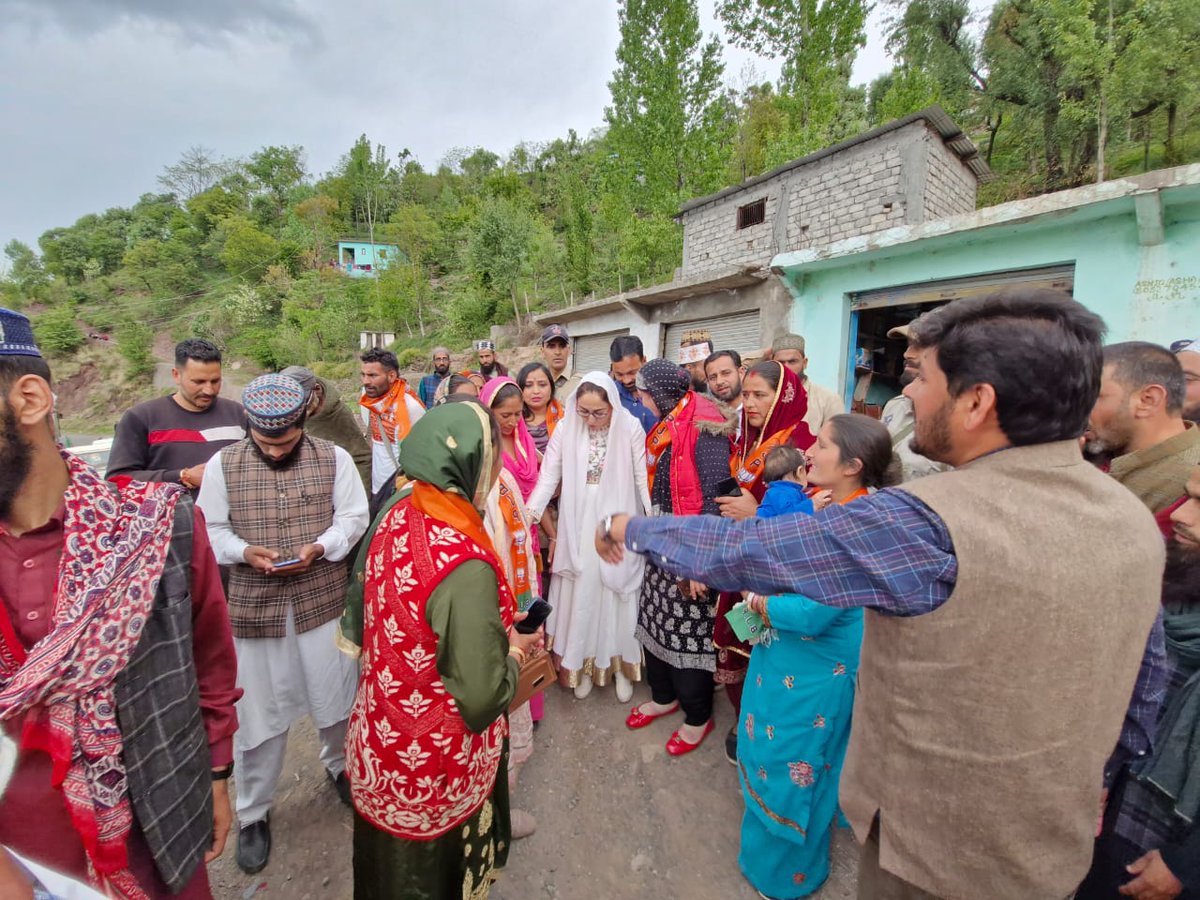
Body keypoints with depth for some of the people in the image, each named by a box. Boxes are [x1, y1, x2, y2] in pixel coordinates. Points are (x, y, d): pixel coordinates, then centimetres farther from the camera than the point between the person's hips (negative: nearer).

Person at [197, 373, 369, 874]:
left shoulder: (333, 458, -4)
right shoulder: (223, 465, -1)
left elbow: (354, 517, -2)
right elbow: (210, 529, 3)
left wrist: (320, 547, -19)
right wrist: (244, 551, -16)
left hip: (324, 601, 0)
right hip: (255, 606, 0)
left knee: (336, 699, 14)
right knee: (258, 713, 12)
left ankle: (338, 765, 45)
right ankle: (253, 814, 36)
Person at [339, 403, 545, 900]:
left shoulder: (397, 517, -11)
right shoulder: (465, 564, -35)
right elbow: (481, 697, -26)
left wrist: (496, 633, 4)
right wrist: (510, 654, -7)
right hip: (436, 763, -6)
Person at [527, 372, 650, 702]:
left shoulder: (630, 428, -11)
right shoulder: (565, 429, -7)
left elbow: (643, 480, -7)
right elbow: (549, 477, -6)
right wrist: (530, 512, -17)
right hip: (578, 527, 1)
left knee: (618, 595, 12)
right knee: (580, 595, 12)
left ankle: (620, 663, 34)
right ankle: (583, 664, 33)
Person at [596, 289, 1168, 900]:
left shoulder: (924, 524, -33)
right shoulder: (1135, 518, -8)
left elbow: (739, 551, -28)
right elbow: (1143, 681, 3)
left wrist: (632, 528, -11)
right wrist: (1089, 778, 19)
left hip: (933, 845, -6)